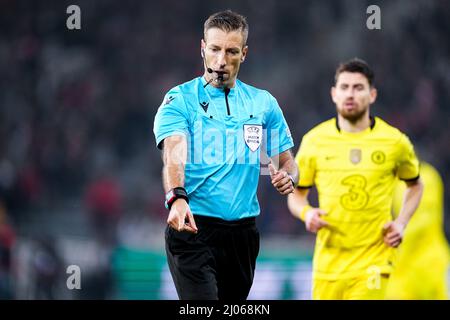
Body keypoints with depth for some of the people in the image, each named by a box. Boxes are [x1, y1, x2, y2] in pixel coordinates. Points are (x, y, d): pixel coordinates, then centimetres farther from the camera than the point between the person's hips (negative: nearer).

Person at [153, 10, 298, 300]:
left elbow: (287, 161, 15)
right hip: (193, 227, -5)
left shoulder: (265, 104, 10)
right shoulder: (180, 100, -3)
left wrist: (288, 178, -10)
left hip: (243, 232, 5)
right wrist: (177, 198, -39)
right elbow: (173, 154, -19)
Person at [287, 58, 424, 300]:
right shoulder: (314, 140, 4)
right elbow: (296, 194, 14)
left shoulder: (395, 142, 2)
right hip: (328, 261, 2)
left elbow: (414, 185, 19)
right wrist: (306, 213, -8)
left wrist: (401, 223, 3)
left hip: (372, 262, -2)